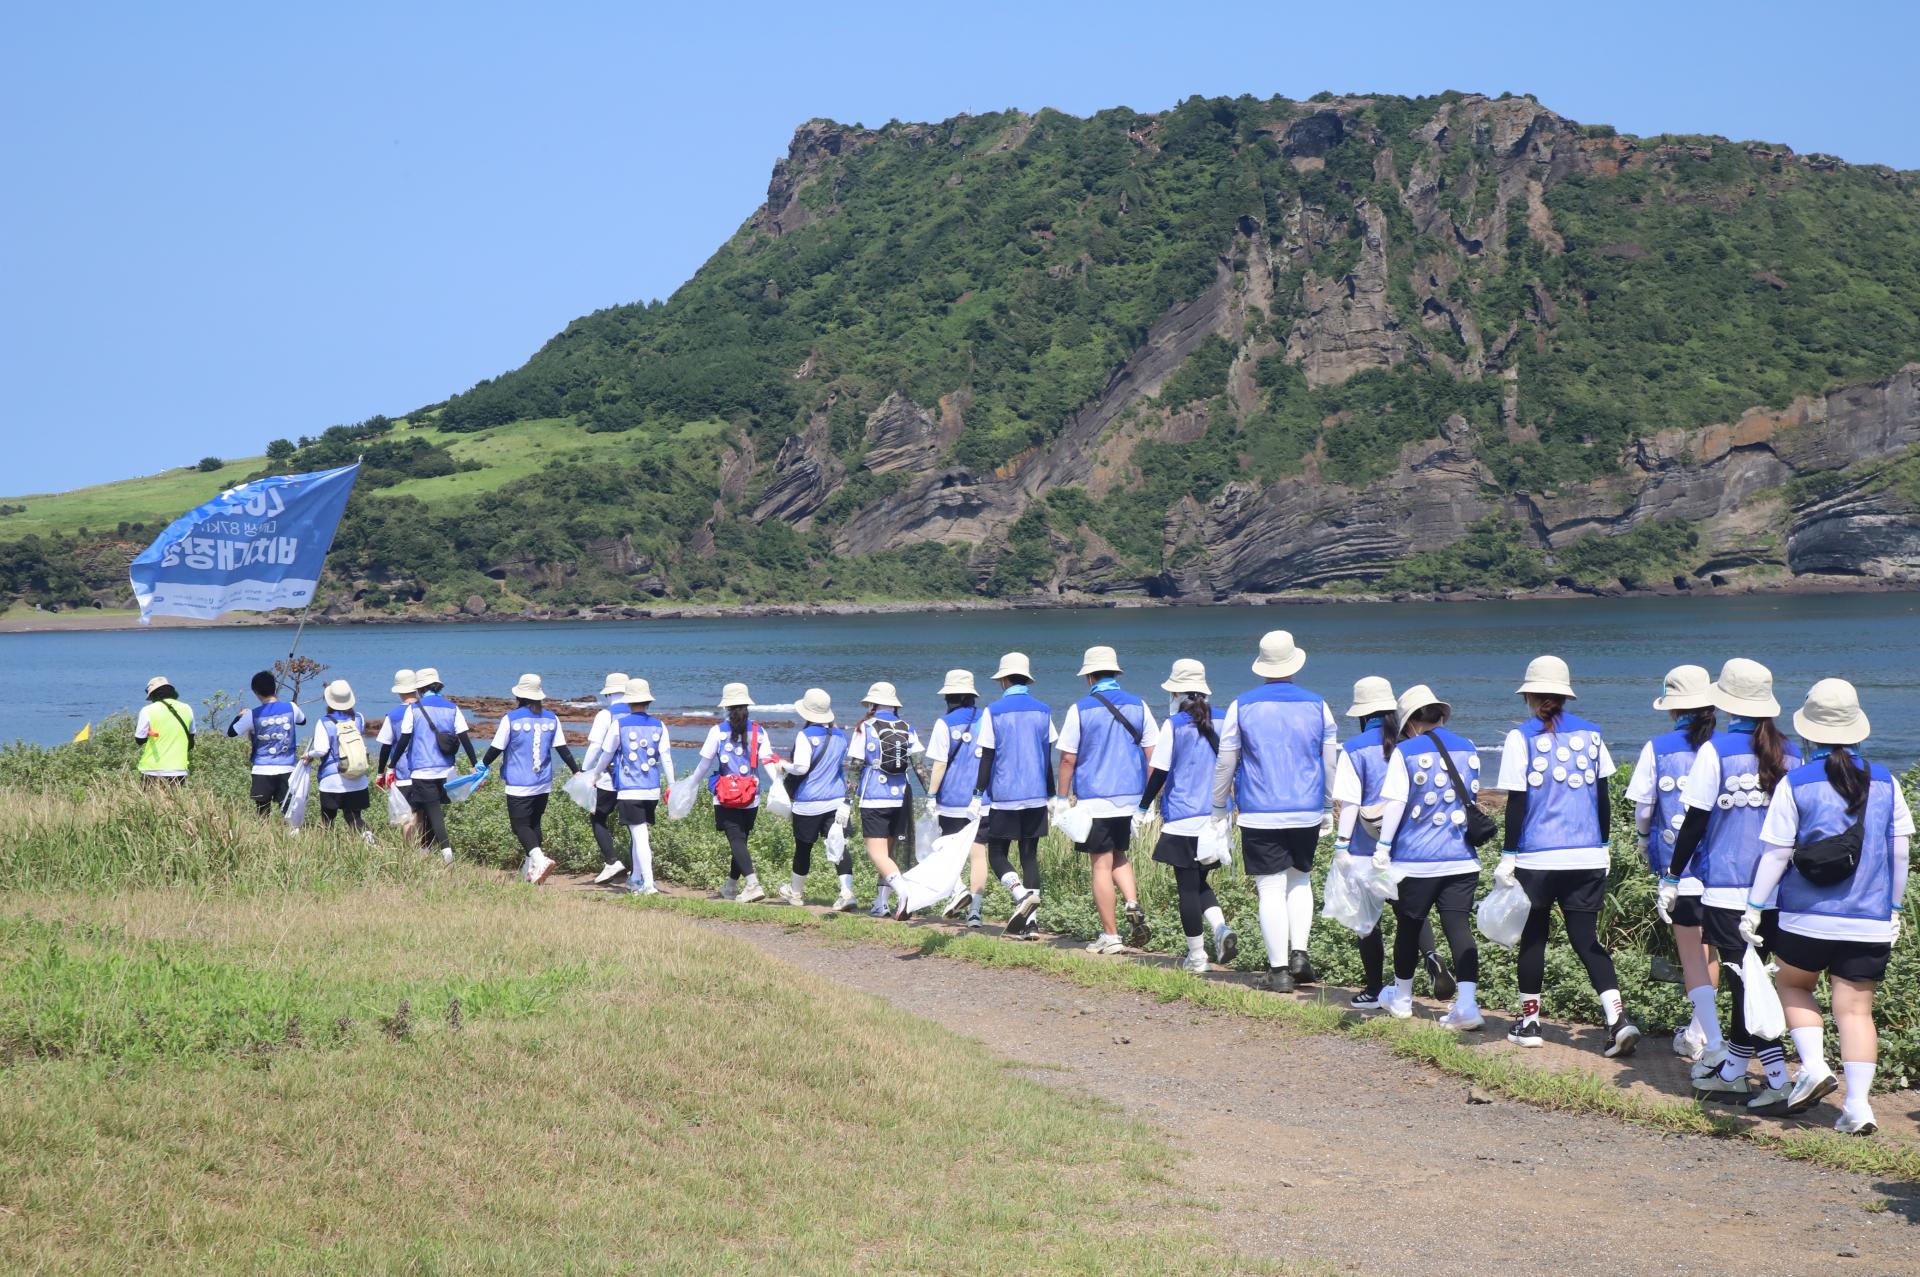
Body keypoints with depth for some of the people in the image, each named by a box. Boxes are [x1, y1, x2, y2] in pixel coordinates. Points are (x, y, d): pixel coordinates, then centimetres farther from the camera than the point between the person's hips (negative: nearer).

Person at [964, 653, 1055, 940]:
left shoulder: (994, 712, -6)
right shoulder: (1043, 711, 4)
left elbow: (987, 758, -6)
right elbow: (1049, 759, 7)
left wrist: (978, 797, -2)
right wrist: (1052, 796, 15)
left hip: (1004, 797, -4)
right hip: (1036, 797, 4)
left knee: (997, 854, 6)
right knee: (1030, 856, 8)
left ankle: (1022, 894, -20)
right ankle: (1030, 921, 3)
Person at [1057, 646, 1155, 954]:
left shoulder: (1080, 709, -6)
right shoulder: (1139, 706, 3)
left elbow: (1068, 759, -6)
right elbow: (1153, 754, 5)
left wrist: (1063, 798, 3)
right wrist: (1146, 796, 13)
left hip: (1094, 798, -4)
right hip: (1130, 797, 4)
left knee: (1102, 864, 2)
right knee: (1118, 856, 22)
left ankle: (1110, 936, 3)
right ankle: (1133, 904, -3)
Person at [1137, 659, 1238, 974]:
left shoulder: (1174, 725, -10)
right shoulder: (1223, 721, 3)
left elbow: (1158, 773, -8)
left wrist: (1142, 809, 3)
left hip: (1182, 819, -5)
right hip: (1215, 817, 5)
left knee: (1187, 886, 4)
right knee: (1200, 882, 19)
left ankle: (1196, 957, 7)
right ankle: (1221, 928, -5)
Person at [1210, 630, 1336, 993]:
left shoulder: (1242, 706, -3)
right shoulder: (1316, 706, 2)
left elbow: (1225, 763, 1)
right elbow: (1331, 763, 7)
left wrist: (1219, 810, 12)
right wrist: (1330, 809, 19)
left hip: (1259, 816, -2)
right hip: (1307, 813, 2)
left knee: (1271, 889, 0)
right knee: (1300, 881, 19)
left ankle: (1279, 970, 0)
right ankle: (1299, 953, 6)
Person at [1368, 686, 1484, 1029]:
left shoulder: (1406, 753, -6)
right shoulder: (1468, 750, 8)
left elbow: (1395, 803, -9)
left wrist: (1383, 846, -4)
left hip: (1416, 859, -3)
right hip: (1462, 859, 3)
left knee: (1409, 926, 12)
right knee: (1459, 927, -1)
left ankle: (1401, 998, 28)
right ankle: (1467, 1004, -14)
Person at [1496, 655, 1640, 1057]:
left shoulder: (1522, 738, -5)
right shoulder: (1590, 734, 6)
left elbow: (1517, 803, -7)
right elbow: (1603, 798, 10)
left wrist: (1509, 856, -1)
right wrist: (1602, 846, 20)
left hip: (1537, 857, -3)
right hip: (1587, 858, 3)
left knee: (1533, 937, 12)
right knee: (1586, 939, 5)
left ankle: (1529, 1022, 20)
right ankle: (1618, 1018, -12)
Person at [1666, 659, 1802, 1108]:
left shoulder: (1716, 750, -9)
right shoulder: (1789, 753, 6)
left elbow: (1695, 821, -8)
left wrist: (1672, 877, 1)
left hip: (1727, 888, -5)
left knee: (1744, 981, -4)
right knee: (1747, 976, 15)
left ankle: (1779, 1081, -11)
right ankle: (1729, 1072, 24)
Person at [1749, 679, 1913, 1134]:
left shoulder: (1795, 784, -6)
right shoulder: (1885, 782, 2)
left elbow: (1776, 853, -6)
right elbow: (1900, 850, 8)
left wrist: (1754, 907, 2)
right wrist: (1894, 908, 19)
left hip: (1808, 917, -2)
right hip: (1870, 921, 2)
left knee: (1793, 985, 21)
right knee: (1855, 1008, 4)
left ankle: (1814, 1065, 3)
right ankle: (1858, 1105, -4)